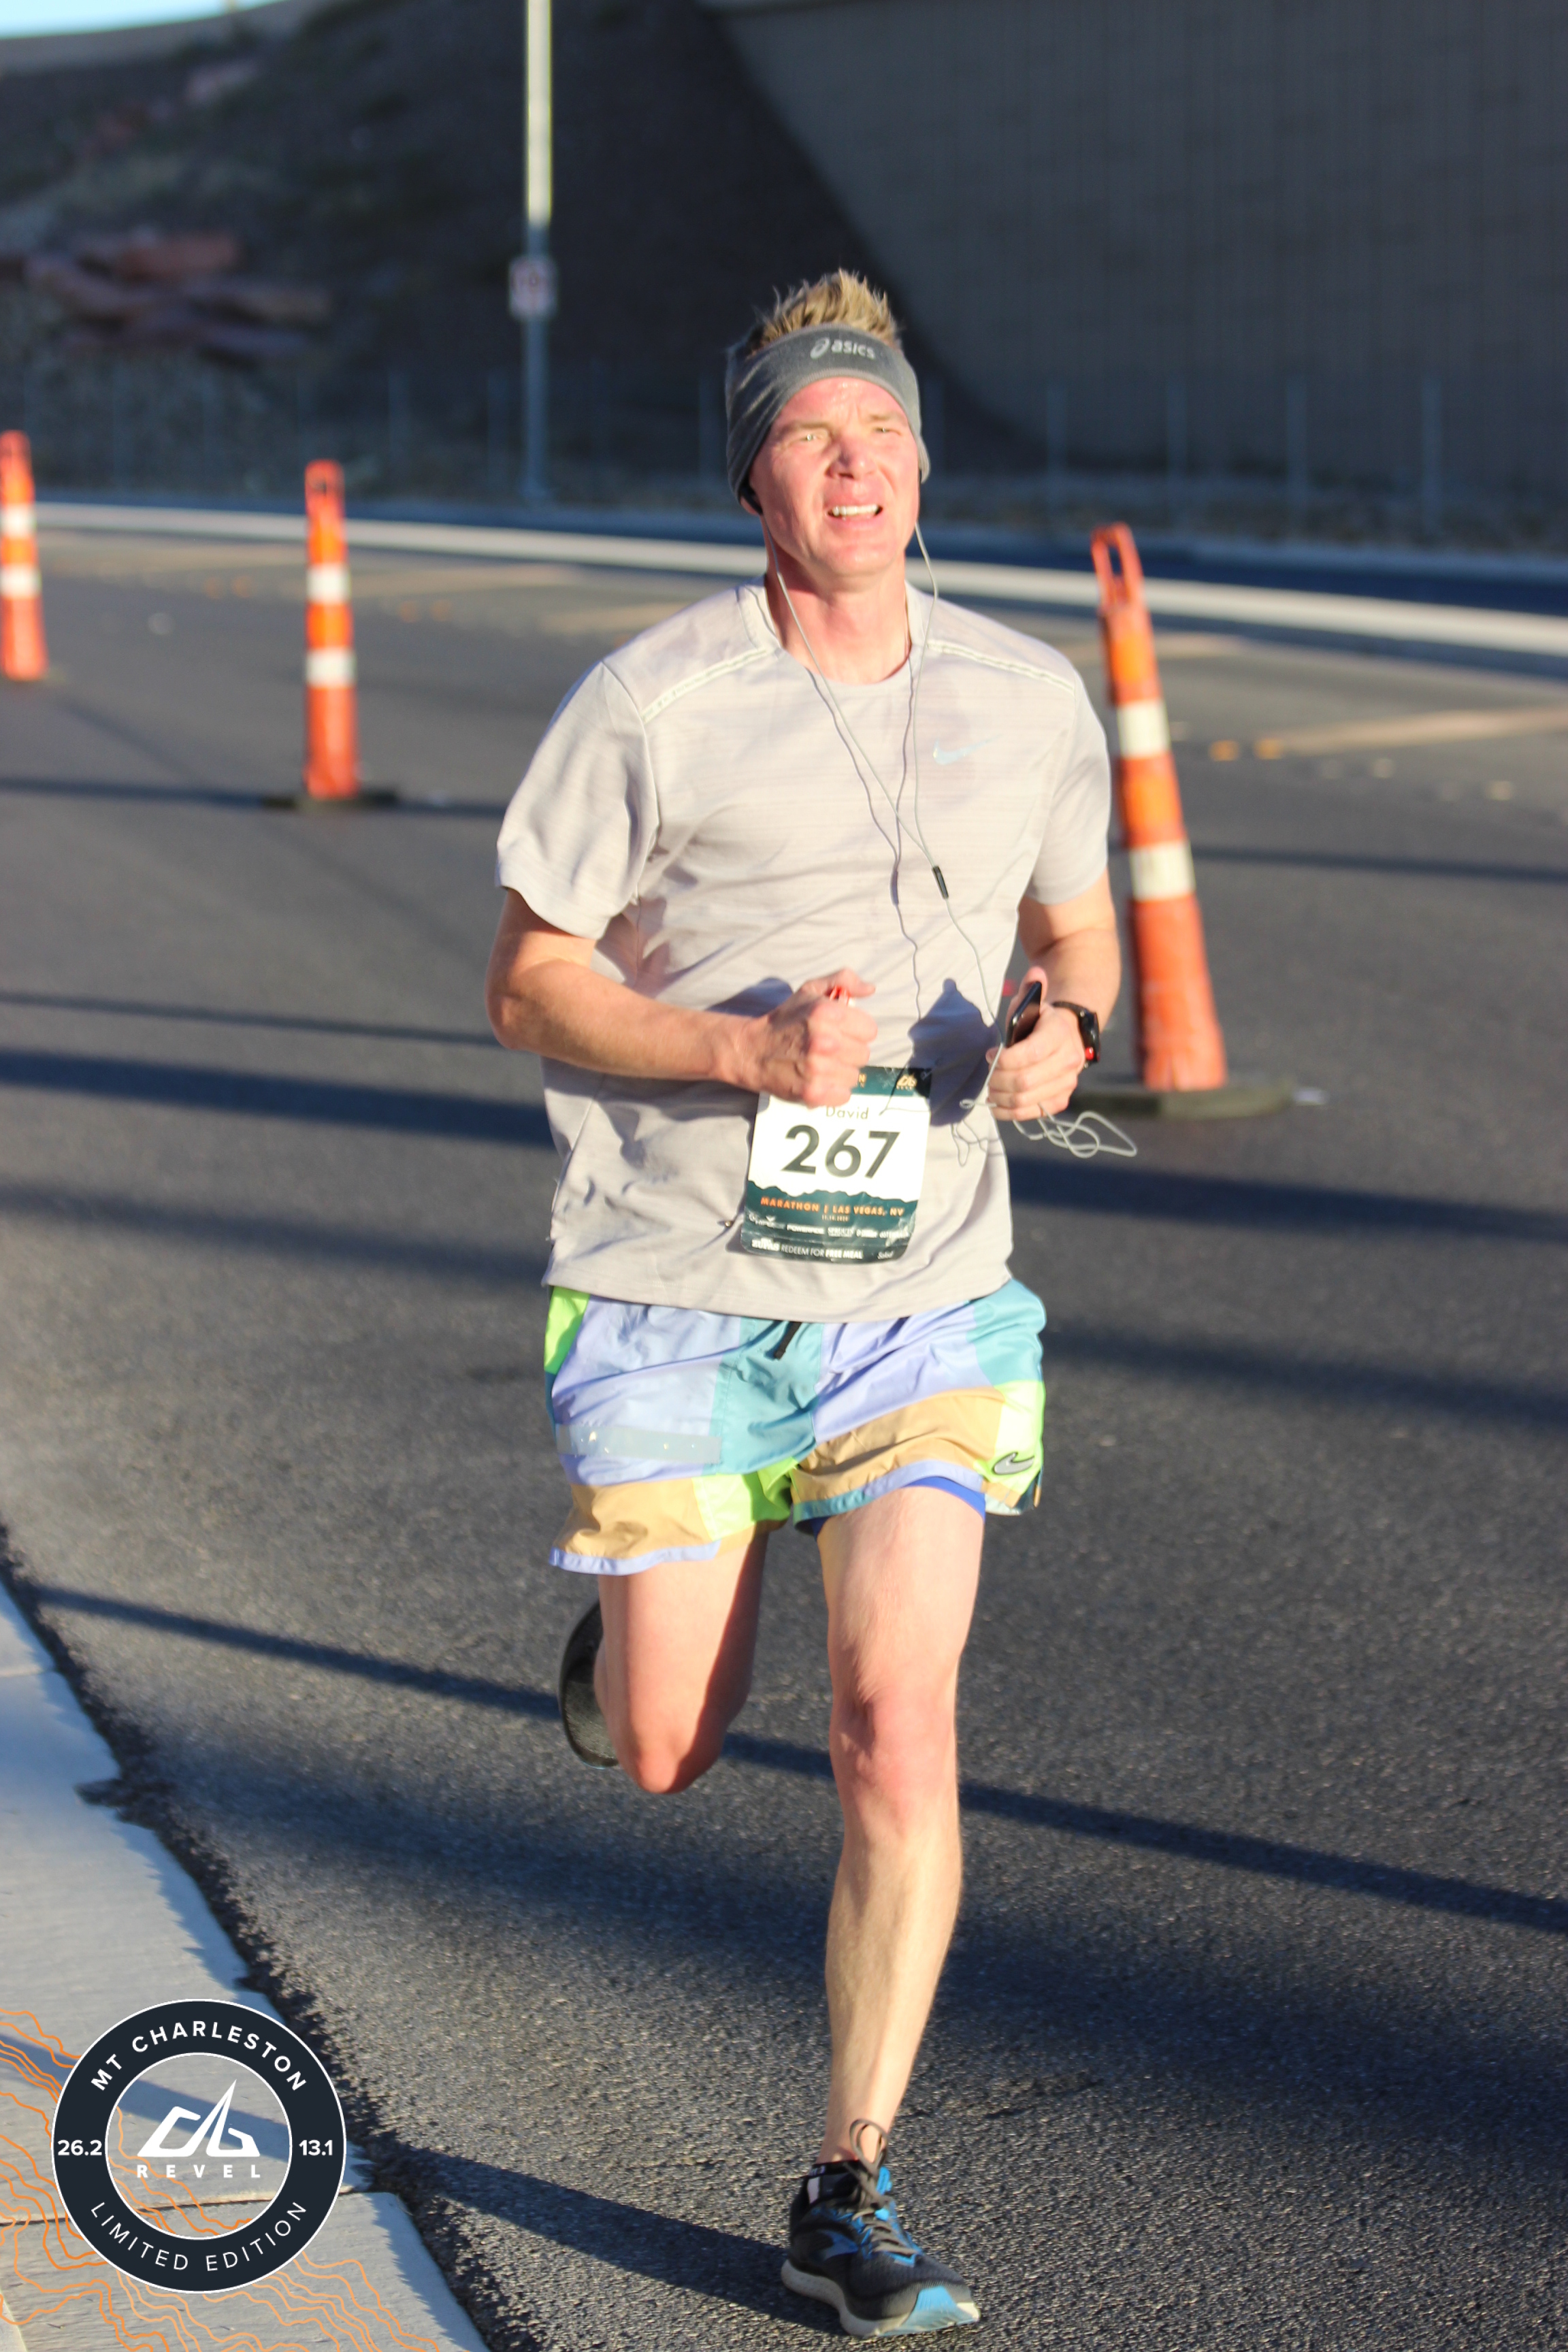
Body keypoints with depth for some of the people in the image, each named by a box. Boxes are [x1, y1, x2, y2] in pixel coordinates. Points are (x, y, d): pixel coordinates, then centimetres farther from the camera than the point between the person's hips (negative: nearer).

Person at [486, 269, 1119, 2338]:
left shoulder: (1032, 706, 3)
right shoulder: (649, 706, -7)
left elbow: (1078, 926, 20)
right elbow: (527, 984, -3)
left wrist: (1064, 1035, -4)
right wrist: (746, 1047, -19)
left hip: (922, 1304, 1)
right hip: (675, 1295, -1)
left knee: (897, 1733, -11)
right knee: (666, 1755, 7)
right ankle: (624, 1611, 46)